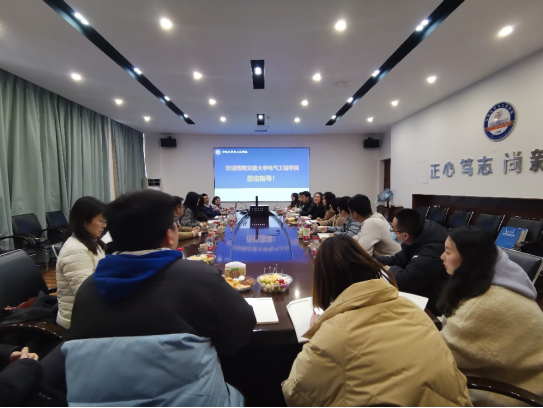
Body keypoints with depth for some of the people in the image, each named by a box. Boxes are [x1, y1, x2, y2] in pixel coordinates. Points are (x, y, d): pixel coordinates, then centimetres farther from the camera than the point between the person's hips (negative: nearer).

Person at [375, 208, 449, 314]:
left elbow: (405, 280, -36)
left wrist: (390, 269, -15)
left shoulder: (433, 249, -33)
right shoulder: (417, 238, -4)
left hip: (434, 303, -8)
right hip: (424, 290, 8)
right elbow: (398, 260, 8)